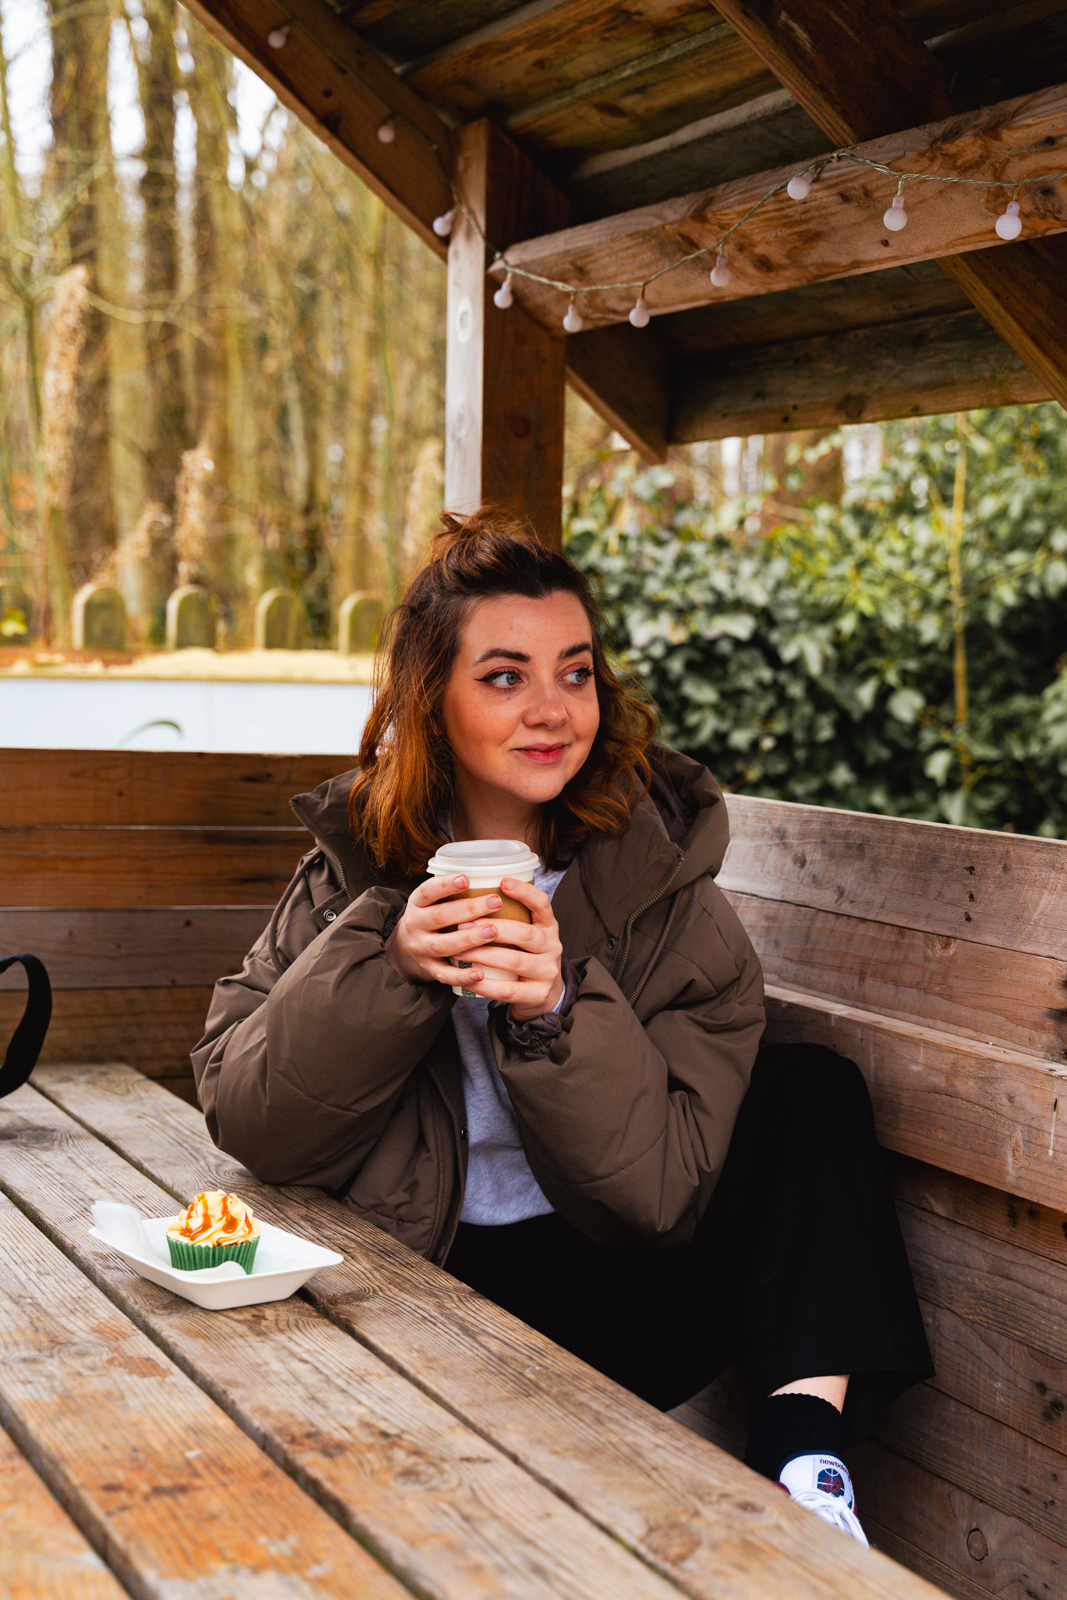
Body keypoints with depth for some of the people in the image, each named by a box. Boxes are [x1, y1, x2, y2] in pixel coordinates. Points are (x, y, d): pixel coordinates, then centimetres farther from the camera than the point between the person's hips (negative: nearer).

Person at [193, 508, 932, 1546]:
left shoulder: (659, 874, -4)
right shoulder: (360, 866, -1)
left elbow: (667, 1182, -10)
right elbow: (244, 1120, -8)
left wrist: (559, 1011, -27)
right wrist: (385, 966, -23)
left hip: (615, 1278, 2)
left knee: (809, 1087, -17)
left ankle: (803, 1471, -25)